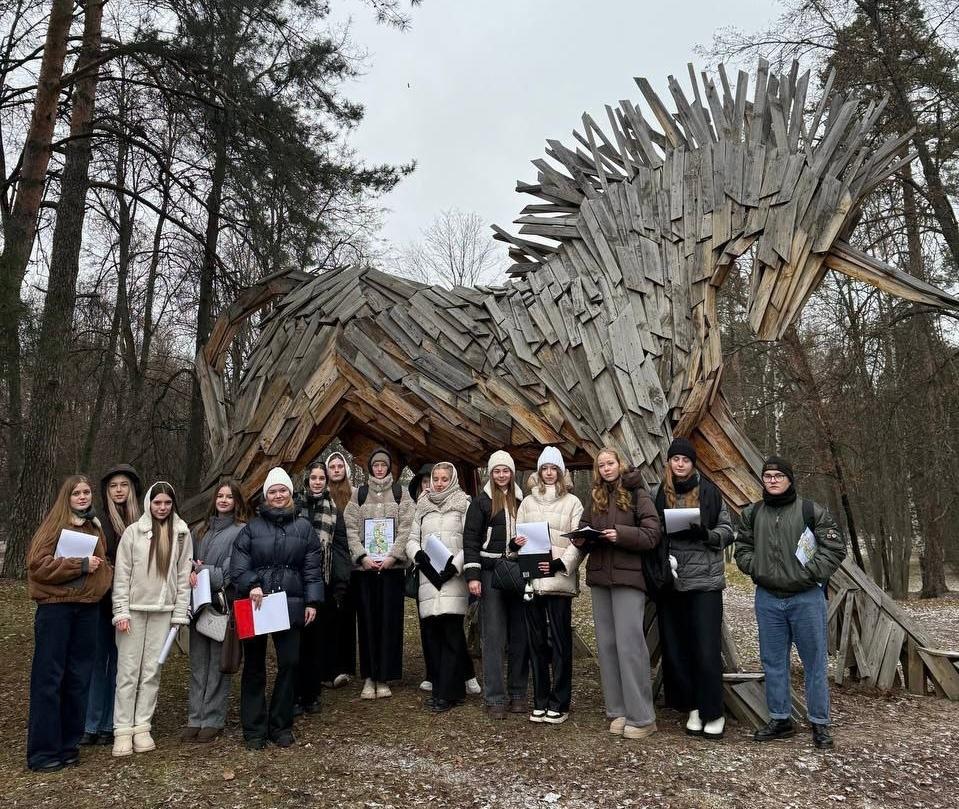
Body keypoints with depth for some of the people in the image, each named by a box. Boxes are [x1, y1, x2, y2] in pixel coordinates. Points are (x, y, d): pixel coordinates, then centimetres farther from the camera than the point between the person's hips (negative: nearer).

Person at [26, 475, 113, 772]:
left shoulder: (95, 528, 14)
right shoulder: (54, 524, -2)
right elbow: (37, 563, -12)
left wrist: (100, 570, 2)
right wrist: (80, 564, -14)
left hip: (87, 608, 5)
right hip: (55, 606, -5)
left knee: (79, 677, 9)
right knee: (49, 677, -1)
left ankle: (68, 744, 20)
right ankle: (43, 751, 7)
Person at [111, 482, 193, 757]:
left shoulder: (182, 533, 4)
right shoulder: (133, 531, -2)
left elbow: (184, 574, 5)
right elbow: (121, 573, -2)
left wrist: (180, 612, 1)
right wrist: (121, 611, -7)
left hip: (163, 610, 2)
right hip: (134, 608, -2)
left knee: (152, 671, 6)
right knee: (128, 671, 1)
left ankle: (142, 727, 15)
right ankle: (123, 730, 9)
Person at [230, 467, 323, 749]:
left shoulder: (303, 527, 7)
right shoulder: (252, 528, 5)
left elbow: (313, 568, 5)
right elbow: (238, 564, -2)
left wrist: (312, 601, 0)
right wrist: (251, 585, -18)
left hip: (291, 606, 1)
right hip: (255, 605, 0)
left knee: (289, 664, 3)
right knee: (254, 667, 8)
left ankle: (281, 726, 19)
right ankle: (254, 729, 19)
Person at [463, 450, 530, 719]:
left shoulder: (522, 500, 11)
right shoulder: (482, 502, 1)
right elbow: (470, 540, -3)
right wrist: (472, 575, -10)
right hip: (491, 575, -3)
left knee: (520, 636, 6)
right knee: (494, 637, -3)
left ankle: (518, 694, 18)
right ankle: (495, 698, 5)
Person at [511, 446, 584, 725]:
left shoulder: (572, 502, 2)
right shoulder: (527, 502, 13)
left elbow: (578, 542, -3)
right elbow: (517, 537, 15)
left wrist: (560, 564, -16)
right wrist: (514, 544, -8)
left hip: (559, 580, -3)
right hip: (531, 579, 3)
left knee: (559, 641, 0)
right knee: (536, 640, 9)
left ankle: (559, 704, 10)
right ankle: (540, 702, 19)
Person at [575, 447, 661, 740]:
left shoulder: (637, 494, -2)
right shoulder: (595, 498, 14)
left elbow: (652, 534, -8)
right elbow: (584, 528, 14)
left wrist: (621, 534, -21)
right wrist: (581, 538, -8)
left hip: (628, 576, -6)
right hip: (599, 577, 6)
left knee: (629, 644, -7)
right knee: (606, 644, 8)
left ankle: (641, 718, 3)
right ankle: (618, 711, 18)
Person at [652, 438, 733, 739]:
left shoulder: (709, 491, 0)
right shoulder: (658, 494, 5)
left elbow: (727, 530, 4)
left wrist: (707, 534, -16)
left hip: (705, 580, -2)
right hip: (670, 580, 3)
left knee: (707, 649, -2)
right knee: (675, 647, 7)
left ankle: (713, 713, 13)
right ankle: (692, 707, 22)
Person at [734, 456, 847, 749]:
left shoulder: (811, 511, -4)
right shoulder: (752, 514, 8)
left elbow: (835, 547, -6)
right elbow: (742, 548, 16)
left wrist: (810, 573, -14)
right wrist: (755, 568, -2)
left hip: (806, 598, -4)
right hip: (767, 598, 4)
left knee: (814, 661, 5)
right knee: (773, 661, 11)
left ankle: (819, 723, 18)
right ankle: (780, 719, 24)